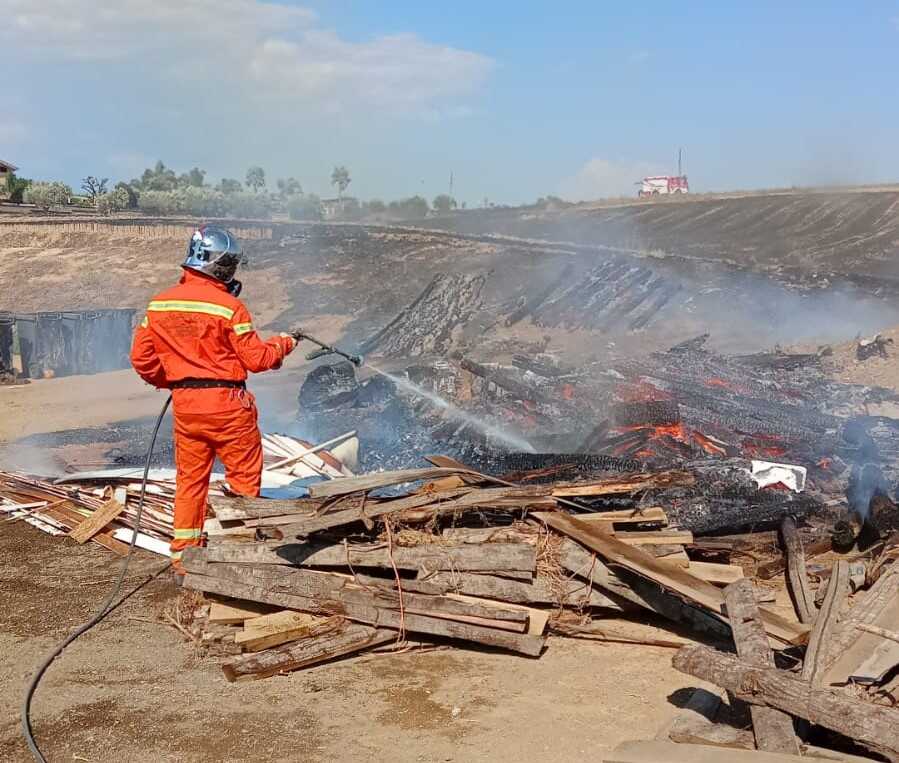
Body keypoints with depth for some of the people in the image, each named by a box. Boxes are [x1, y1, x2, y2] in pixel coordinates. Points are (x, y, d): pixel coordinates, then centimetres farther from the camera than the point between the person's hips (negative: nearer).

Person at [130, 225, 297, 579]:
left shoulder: (159, 304, 4)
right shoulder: (229, 306, -14)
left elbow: (142, 357, 7)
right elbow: (257, 358, -10)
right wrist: (283, 344, 8)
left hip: (185, 404, 6)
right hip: (226, 403, -6)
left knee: (189, 479, 15)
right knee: (244, 477, 7)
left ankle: (183, 558, 20)